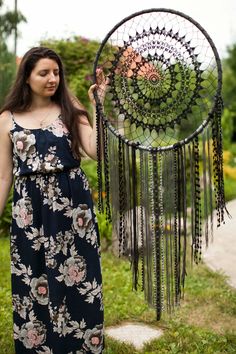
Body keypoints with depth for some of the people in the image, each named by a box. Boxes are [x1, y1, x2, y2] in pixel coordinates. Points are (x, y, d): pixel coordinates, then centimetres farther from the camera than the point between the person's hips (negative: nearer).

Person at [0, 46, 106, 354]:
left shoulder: (70, 110, 4)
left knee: (76, 282, 6)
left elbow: (96, 151, -11)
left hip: (72, 206, 0)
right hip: (30, 211, 0)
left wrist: (98, 106, -11)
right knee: (33, 287, 9)